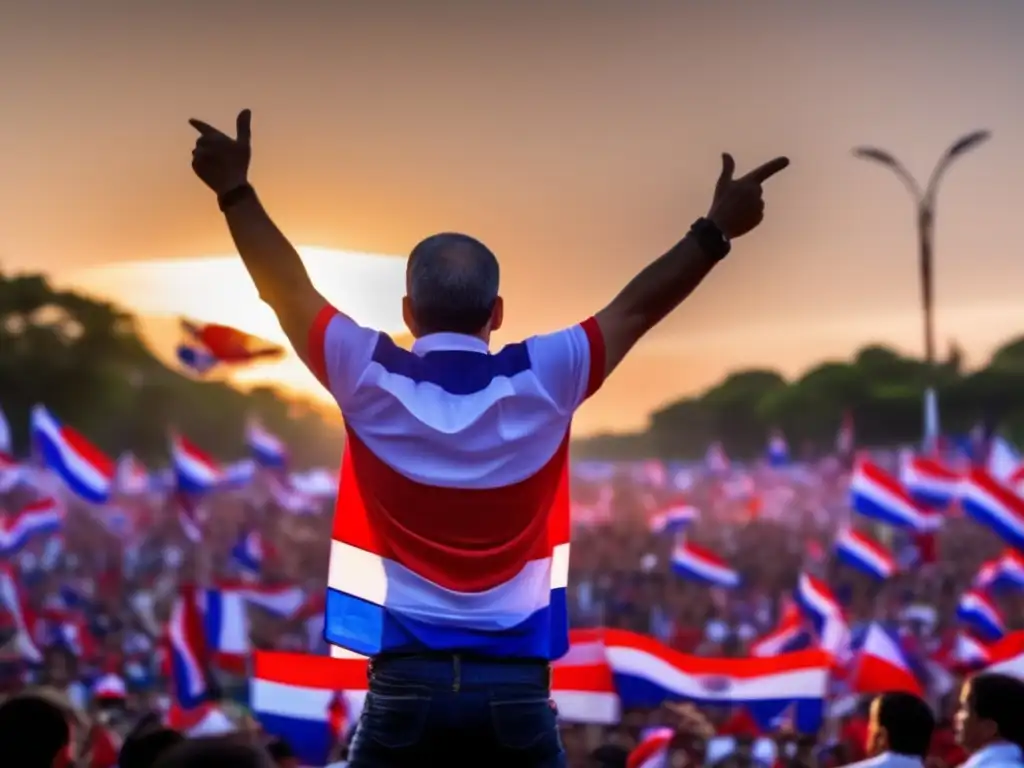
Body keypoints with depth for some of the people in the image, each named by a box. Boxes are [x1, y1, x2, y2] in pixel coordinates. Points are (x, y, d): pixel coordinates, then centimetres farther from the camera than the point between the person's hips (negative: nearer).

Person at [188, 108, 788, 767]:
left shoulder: (372, 380, -3)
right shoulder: (542, 381, -2)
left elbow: (288, 291, 9)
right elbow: (636, 307, 8)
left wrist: (236, 191, 19)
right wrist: (715, 230, 17)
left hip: (406, 681, 0)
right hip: (516, 685, 1)